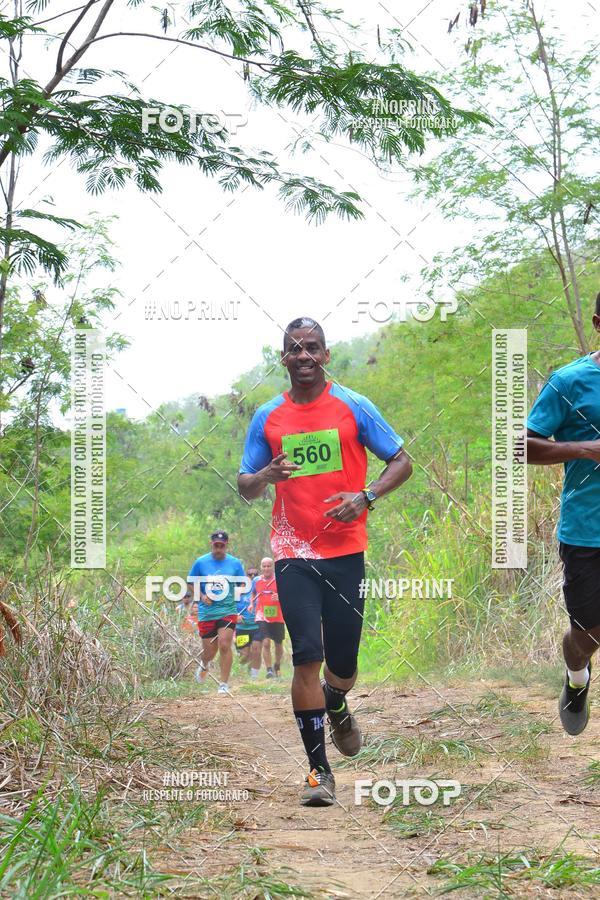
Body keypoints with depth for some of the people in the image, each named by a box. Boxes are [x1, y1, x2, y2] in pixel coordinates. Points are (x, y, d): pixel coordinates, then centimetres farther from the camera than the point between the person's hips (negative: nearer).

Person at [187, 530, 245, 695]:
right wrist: (201, 596, -8)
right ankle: (204, 666, 42)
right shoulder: (201, 562, 1)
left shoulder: (235, 563, 4)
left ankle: (224, 684, -6)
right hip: (206, 612, 0)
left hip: (228, 611, 0)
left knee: (225, 646, -14)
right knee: (209, 651, 5)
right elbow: (190, 584, 8)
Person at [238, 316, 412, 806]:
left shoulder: (354, 406, 2)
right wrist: (267, 475, -12)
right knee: (307, 656, -12)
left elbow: (402, 462, 5)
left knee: (343, 661, 5)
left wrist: (365, 496, -13)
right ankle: (319, 769, -6)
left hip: (346, 551, 0)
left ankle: (336, 708, 42)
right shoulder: (267, 418, 7)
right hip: (293, 555, 0)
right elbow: (245, 487, 12)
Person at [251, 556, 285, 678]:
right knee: (266, 643, -16)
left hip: (278, 617, 0)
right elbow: (253, 594, 25)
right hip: (262, 617, 0)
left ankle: (277, 667, 35)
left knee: (278, 644, 12)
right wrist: (252, 604, 9)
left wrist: (280, 597, -23)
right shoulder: (257, 581, 6)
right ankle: (269, 670, -15)